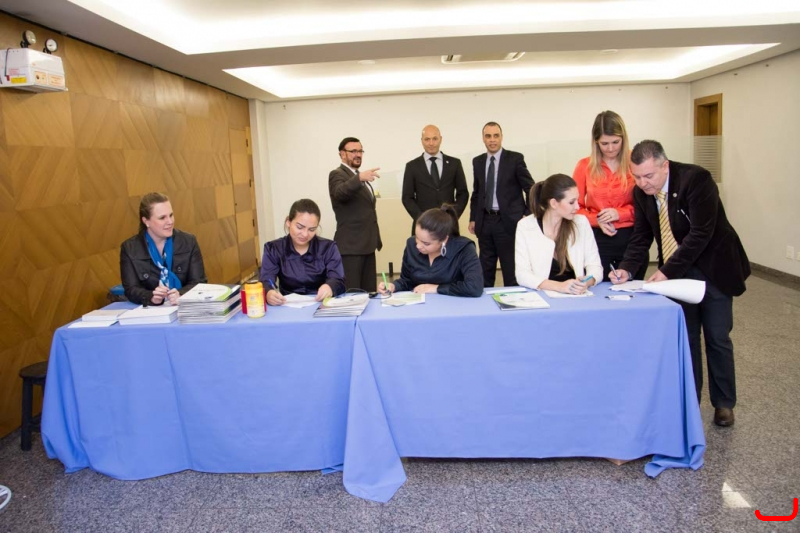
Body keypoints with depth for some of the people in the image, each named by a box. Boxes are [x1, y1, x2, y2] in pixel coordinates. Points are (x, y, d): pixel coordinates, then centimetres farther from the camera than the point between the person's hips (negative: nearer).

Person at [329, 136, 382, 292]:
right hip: (350, 246, -8)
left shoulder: (362, 177, 20)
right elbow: (340, 193, -30)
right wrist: (359, 178, -46)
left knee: (369, 292, 9)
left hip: (367, 245, 8)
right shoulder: (337, 174, -6)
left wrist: (376, 239, 20)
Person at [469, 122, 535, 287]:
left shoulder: (515, 158, -4)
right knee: (485, 269, 12)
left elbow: (530, 189, -3)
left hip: (509, 221, -4)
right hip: (485, 221, 4)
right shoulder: (478, 161, 9)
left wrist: (528, 216, -10)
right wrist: (473, 218, 10)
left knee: (511, 270, 2)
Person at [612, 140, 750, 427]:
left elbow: (701, 233, -28)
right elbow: (641, 235, -2)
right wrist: (627, 268, -19)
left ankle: (723, 403, 22)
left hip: (713, 266, -4)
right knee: (685, 337, 7)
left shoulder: (696, 179, -24)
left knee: (717, 338, 5)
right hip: (677, 271, 4)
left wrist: (666, 271, -30)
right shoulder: (641, 191, -6)